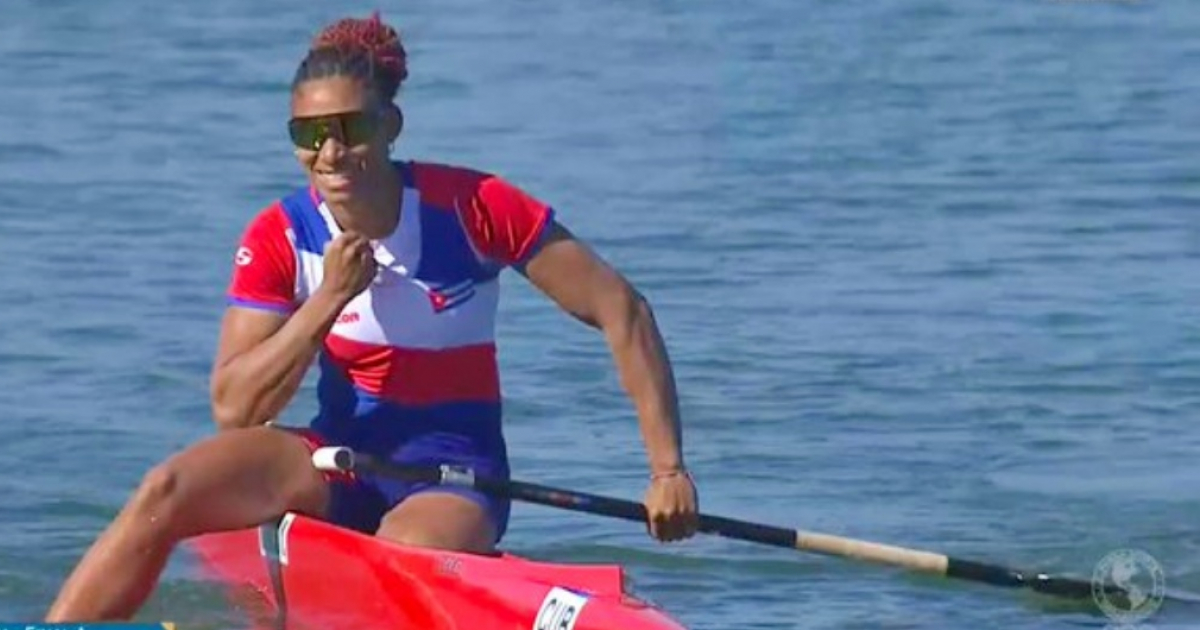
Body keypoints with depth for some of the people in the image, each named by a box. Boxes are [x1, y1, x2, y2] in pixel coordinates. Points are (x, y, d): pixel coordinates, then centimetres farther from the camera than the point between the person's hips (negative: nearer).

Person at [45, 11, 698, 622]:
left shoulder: (473, 208, -12)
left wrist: (668, 470, -13)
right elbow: (233, 410, -9)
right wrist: (327, 301, -20)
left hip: (452, 475, -3)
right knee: (165, 493, -21)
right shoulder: (279, 240, -4)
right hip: (339, 462, 3)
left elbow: (620, 311, -9)